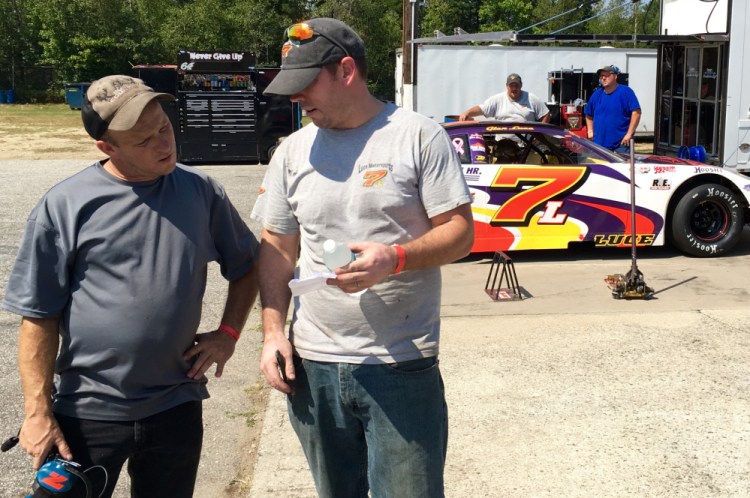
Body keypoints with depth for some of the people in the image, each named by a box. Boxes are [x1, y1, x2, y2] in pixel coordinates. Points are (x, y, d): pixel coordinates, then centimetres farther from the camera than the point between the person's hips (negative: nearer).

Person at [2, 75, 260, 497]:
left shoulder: (201, 191, 0)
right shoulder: (65, 206, -9)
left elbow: (247, 265, 14)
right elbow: (39, 316, -7)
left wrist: (228, 333, 1)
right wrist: (37, 411, -10)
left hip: (177, 407, 3)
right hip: (88, 414, -2)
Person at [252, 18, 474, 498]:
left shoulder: (419, 135, -5)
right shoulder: (293, 151, 8)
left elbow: (461, 232, -7)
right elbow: (276, 247, 12)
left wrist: (396, 258, -24)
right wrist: (273, 331, 1)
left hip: (402, 366, -4)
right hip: (312, 364, 4)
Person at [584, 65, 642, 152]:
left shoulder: (625, 92, -5)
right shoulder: (596, 94, 12)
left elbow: (636, 112, -12)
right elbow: (589, 115, 24)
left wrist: (629, 134, -17)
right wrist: (590, 131, 11)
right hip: (599, 144, 5)